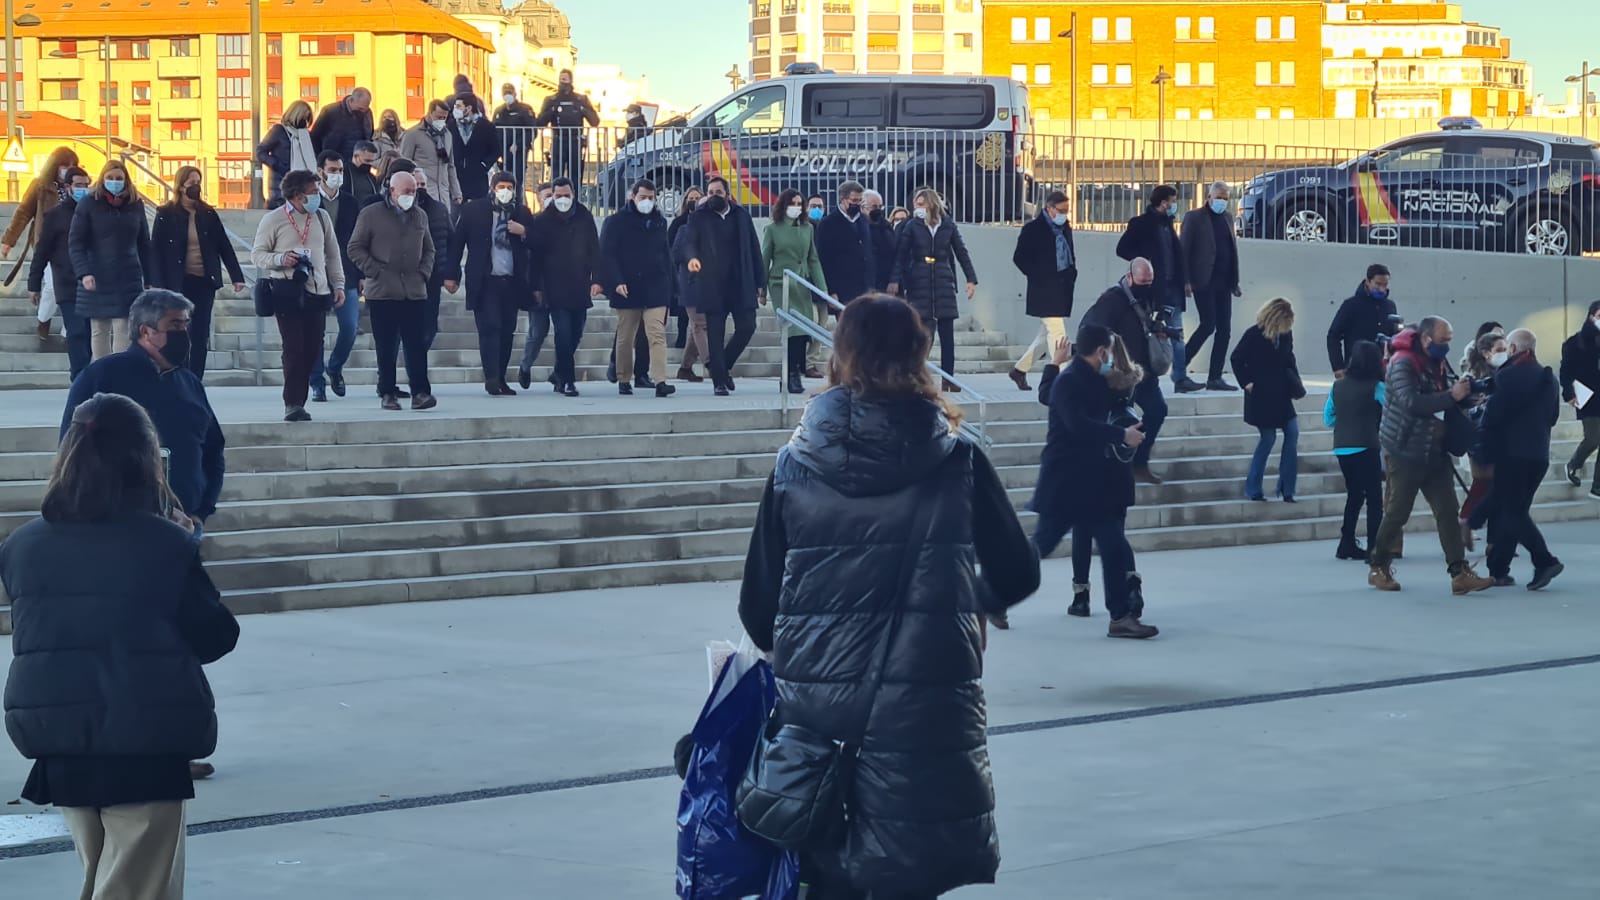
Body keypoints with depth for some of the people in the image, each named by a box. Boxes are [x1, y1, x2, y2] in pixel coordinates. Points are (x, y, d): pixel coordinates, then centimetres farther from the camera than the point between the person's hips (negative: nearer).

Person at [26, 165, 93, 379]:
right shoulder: (55, 215, 1)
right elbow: (41, 252, 2)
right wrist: (34, 285, 1)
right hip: (68, 288, -3)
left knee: (88, 335, 6)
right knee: (77, 333, -10)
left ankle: (81, 376, 18)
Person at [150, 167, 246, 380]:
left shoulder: (208, 214, 8)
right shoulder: (166, 215, -2)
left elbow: (225, 247, 9)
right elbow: (155, 250, -4)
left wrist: (237, 277, 1)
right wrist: (159, 285, -13)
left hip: (204, 282, 3)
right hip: (179, 283, -3)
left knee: (200, 337, 2)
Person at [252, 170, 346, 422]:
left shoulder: (322, 217, 12)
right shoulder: (273, 220, -2)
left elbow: (333, 254, 19)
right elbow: (257, 254, 2)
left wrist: (338, 285, 13)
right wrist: (280, 259, -16)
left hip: (317, 292, 5)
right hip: (287, 292, -5)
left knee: (313, 349, 3)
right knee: (294, 348, -10)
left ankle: (296, 402, 13)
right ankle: (292, 404, -5)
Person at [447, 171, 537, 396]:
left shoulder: (523, 214, 10)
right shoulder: (474, 210, 3)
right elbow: (457, 242, 2)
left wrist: (524, 232, -11)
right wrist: (452, 275, -3)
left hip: (512, 282, 3)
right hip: (484, 282, -3)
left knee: (507, 332, 6)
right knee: (489, 328, -11)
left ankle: (500, 380, 14)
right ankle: (491, 379, -15)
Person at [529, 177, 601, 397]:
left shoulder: (584, 218, 7)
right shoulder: (543, 221, 1)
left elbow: (594, 250, 8)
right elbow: (536, 256, 3)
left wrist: (596, 280, -2)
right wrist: (537, 288, -1)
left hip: (580, 289, 3)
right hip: (556, 290, -3)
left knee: (575, 335, 9)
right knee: (564, 335, -11)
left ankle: (560, 375, 23)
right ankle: (568, 380, -8)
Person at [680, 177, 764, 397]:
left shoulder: (741, 216, 10)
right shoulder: (700, 218, 4)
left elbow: (754, 249, 10)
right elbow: (688, 240, -10)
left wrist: (761, 282, 5)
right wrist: (692, 257, -34)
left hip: (741, 284, 2)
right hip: (713, 286, -2)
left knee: (747, 328, -3)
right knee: (715, 334, -1)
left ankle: (723, 365, 20)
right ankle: (719, 381, 5)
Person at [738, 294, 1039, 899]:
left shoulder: (795, 467, -2)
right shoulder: (957, 463, -5)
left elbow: (759, 606, 0)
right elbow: (1017, 575, 3)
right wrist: (975, 602, 25)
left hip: (816, 710, 2)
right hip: (925, 710, -1)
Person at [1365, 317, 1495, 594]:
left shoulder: (1437, 364, 12)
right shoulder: (1402, 364, -14)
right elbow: (1411, 402, -29)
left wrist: (1465, 392, 1)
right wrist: (1451, 396, -29)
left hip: (1435, 452, 7)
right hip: (1406, 452, -7)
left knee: (1447, 512, -1)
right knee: (1397, 512, 1)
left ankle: (1460, 572, -4)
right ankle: (1379, 568, 17)